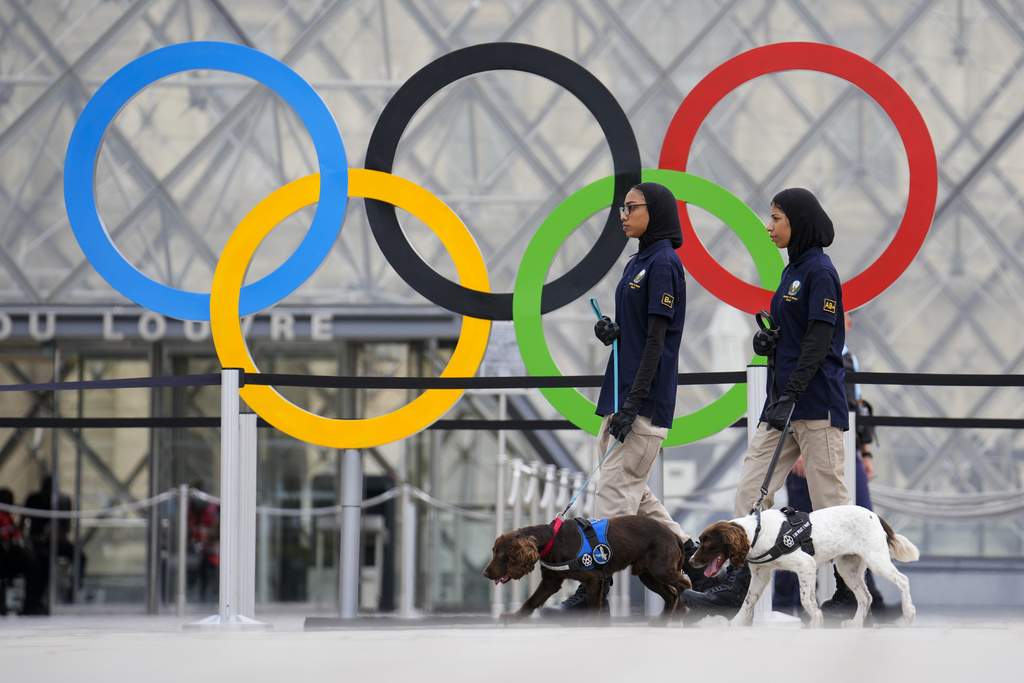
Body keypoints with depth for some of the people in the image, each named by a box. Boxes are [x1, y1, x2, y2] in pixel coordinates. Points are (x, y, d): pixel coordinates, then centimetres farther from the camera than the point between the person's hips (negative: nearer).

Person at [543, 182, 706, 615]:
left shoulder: (664, 264, -11)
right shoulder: (639, 263, 17)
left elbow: (656, 339, -16)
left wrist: (633, 403, -20)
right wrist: (610, 330, 0)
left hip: (646, 398, -10)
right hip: (622, 393, 10)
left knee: (615, 490, -11)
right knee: (631, 489, 11)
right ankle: (690, 555, 19)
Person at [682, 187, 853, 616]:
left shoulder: (819, 271, -12)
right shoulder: (793, 270, 16)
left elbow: (818, 341, -18)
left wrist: (790, 397, -24)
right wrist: (768, 340, 4)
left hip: (816, 401, -9)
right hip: (785, 398, 9)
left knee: (830, 499, -2)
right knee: (751, 489, 1)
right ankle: (735, 588, -2)